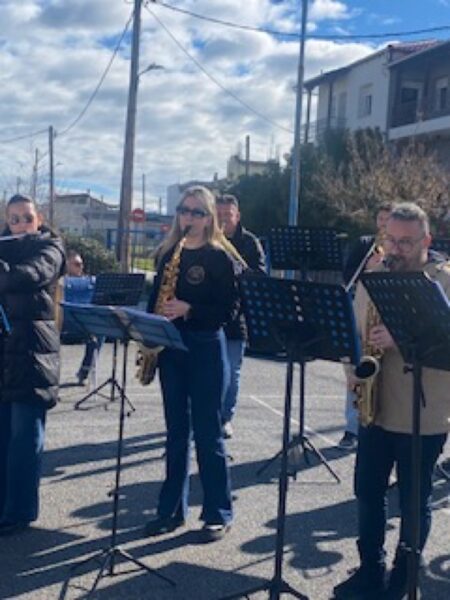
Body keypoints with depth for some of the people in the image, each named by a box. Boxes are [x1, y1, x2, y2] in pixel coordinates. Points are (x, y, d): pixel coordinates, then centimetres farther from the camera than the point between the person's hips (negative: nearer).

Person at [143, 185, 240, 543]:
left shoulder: (220, 258, -5)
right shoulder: (169, 253, 11)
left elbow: (230, 308, -10)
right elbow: (156, 297, 15)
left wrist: (189, 310, -21)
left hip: (205, 348, -5)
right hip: (169, 347, 5)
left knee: (207, 432, 0)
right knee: (176, 430, 12)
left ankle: (219, 514, 11)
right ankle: (172, 509, 21)